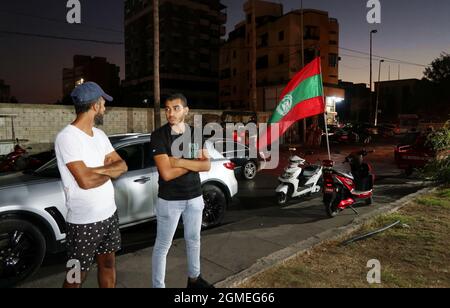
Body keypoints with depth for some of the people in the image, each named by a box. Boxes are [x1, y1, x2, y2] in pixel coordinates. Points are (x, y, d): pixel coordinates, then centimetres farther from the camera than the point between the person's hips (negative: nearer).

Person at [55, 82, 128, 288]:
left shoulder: (100, 135, 7)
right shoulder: (67, 137, -19)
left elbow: (122, 166, 3)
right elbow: (85, 181, -26)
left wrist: (98, 170, -16)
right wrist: (110, 170, -8)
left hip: (109, 213, 7)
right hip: (84, 221, -7)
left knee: (108, 264, 20)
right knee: (77, 277, 10)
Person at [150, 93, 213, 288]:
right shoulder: (159, 135, -14)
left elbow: (207, 165, -7)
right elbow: (166, 173, -22)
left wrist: (180, 161, -19)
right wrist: (194, 163, -12)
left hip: (195, 197, 5)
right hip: (169, 200, -5)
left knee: (193, 240, 21)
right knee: (162, 246, 8)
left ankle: (194, 278, 42)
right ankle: (158, 285, 26)